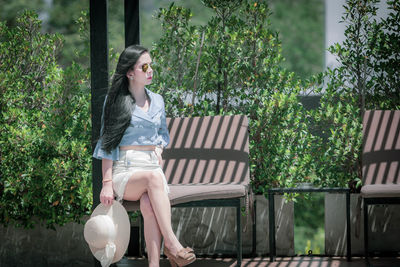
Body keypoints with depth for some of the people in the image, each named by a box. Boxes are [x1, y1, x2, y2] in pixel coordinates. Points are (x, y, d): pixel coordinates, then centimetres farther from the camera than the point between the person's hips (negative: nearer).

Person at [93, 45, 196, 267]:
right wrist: (107, 183, -9)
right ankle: (171, 242, -41)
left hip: (152, 165, 3)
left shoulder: (157, 100, 17)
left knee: (149, 205, -33)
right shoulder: (116, 101, 3)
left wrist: (159, 147, 8)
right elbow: (107, 144, 0)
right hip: (124, 171, -3)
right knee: (153, 178, -38)